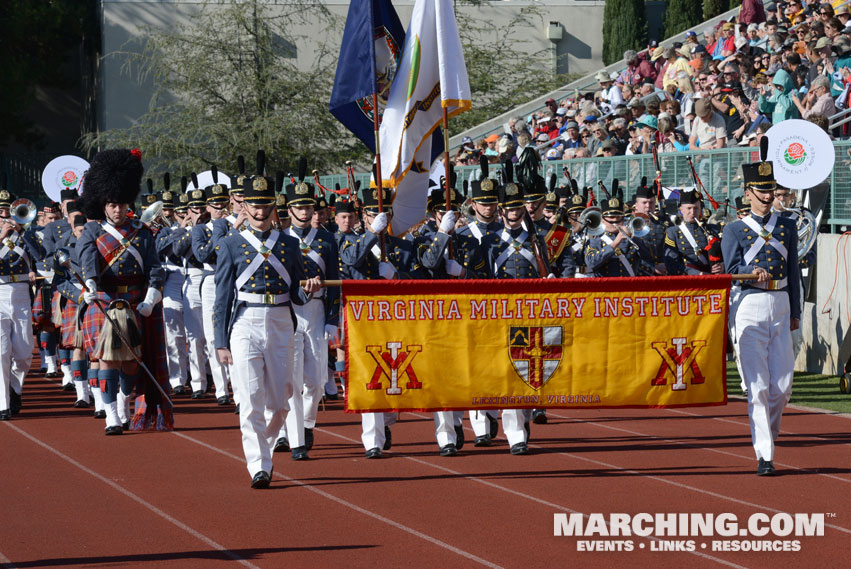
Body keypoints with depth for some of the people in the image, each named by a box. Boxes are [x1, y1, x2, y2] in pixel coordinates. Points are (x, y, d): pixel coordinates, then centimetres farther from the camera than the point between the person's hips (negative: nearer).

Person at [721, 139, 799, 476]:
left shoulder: (787, 228, 12)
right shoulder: (735, 231, 2)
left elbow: (793, 272, 14)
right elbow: (731, 270, -6)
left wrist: (795, 313, 12)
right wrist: (753, 272, -27)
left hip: (781, 307, 3)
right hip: (751, 306, -3)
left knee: (783, 384, 2)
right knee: (758, 385, -8)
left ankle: (769, 431, 30)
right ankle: (764, 455, -8)